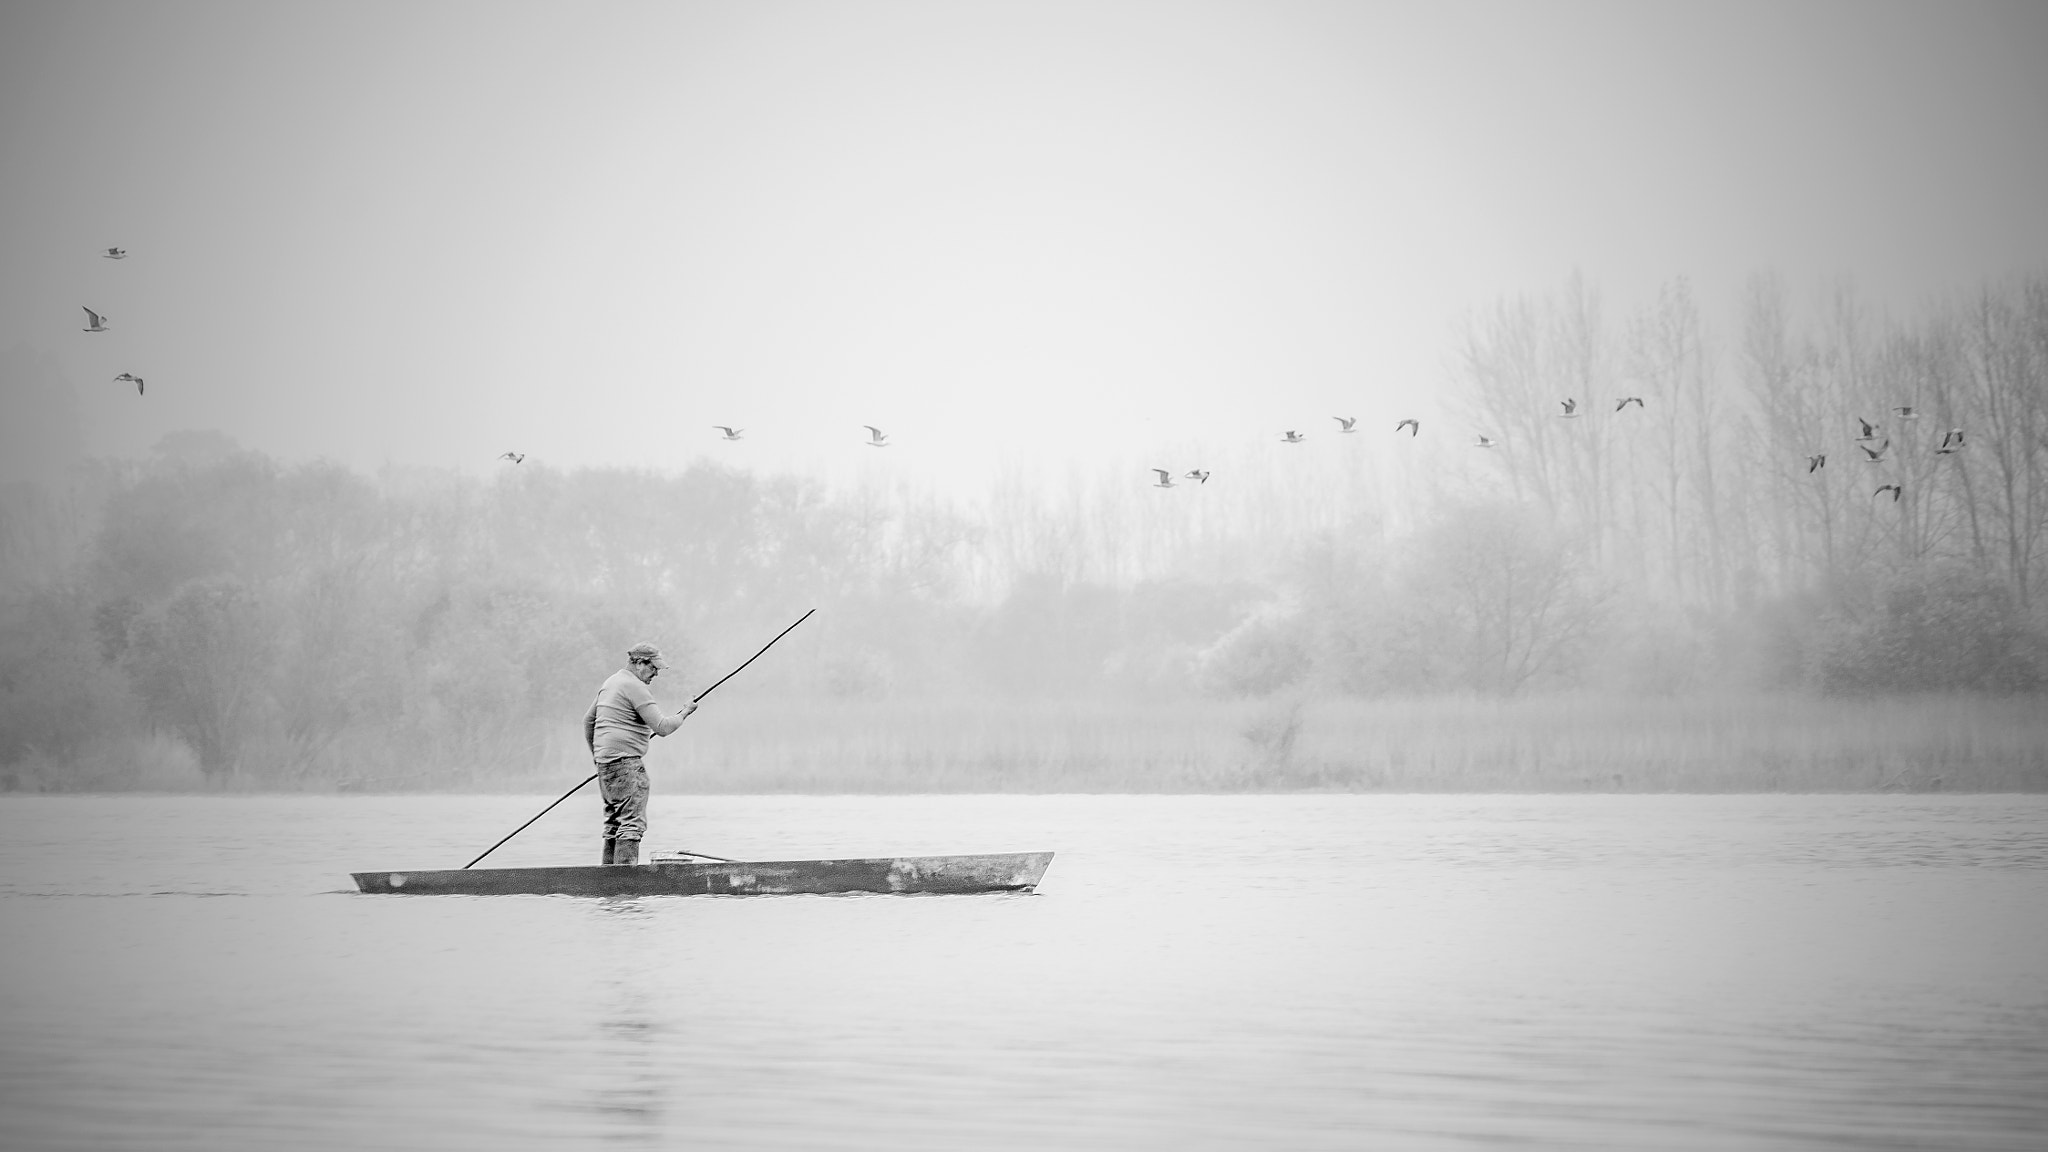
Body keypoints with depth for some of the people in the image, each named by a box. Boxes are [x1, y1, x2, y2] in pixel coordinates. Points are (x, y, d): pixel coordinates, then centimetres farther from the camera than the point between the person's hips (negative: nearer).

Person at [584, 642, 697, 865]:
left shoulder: (611, 682, 18)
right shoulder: (635, 688, -12)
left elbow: (589, 720, 27)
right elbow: (662, 727, -16)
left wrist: (595, 753, 34)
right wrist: (683, 714, 0)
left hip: (604, 760, 10)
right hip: (626, 761, -10)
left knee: (614, 821, 13)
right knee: (632, 823, -13)